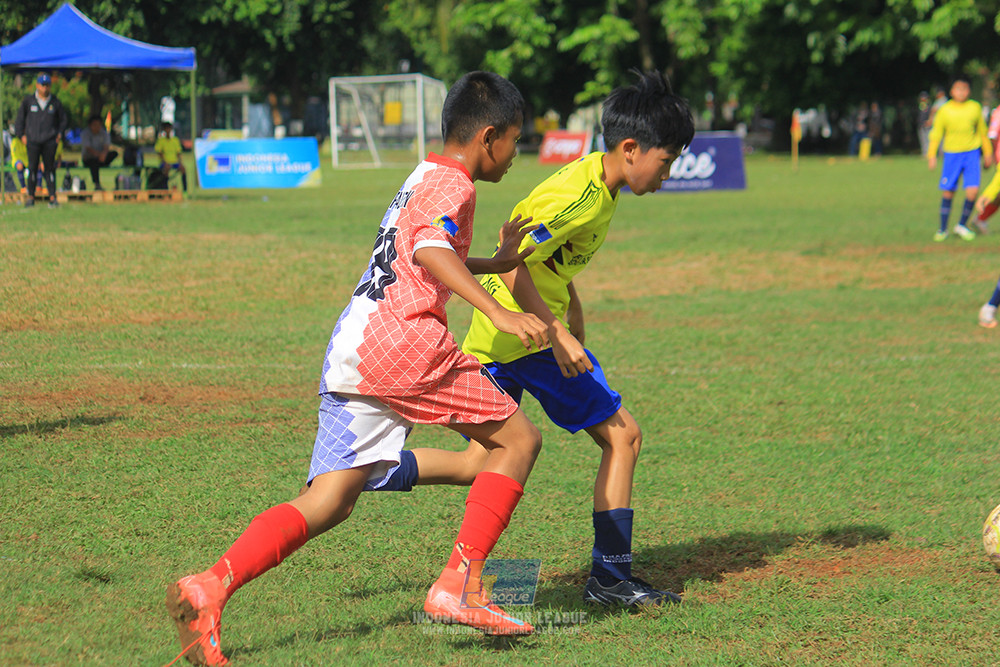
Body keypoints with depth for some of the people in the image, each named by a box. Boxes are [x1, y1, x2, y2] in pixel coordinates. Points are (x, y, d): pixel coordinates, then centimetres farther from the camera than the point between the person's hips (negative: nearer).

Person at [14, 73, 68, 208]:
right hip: (32, 140, 0)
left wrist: (59, 134, 7)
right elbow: (20, 119, 14)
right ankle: (31, 196, 5)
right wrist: (22, 135, 6)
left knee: (50, 168, -1)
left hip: (50, 141, 0)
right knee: (32, 168, -2)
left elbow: (63, 119, 19)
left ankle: (52, 197, 0)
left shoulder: (55, 102, 8)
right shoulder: (28, 101, 7)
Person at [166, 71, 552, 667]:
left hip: (349, 351, 9)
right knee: (519, 438, 3)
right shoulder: (452, 183, -1)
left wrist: (497, 263, 53)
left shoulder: (423, 178, 29)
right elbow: (433, 251, -22)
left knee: (329, 503, 2)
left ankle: (210, 588, -15)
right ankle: (460, 585, -6)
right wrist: (498, 313, -31)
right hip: (403, 338, -9)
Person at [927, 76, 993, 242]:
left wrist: (988, 153, 17)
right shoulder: (945, 111, -4)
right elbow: (936, 134, 2)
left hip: (972, 153, 1)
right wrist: (932, 156, -4)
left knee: (972, 191, -11)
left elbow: (982, 131, 13)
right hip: (951, 153, -1)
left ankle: (962, 225, 9)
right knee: (948, 192, 1)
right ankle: (943, 229, 16)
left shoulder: (975, 108, 2)